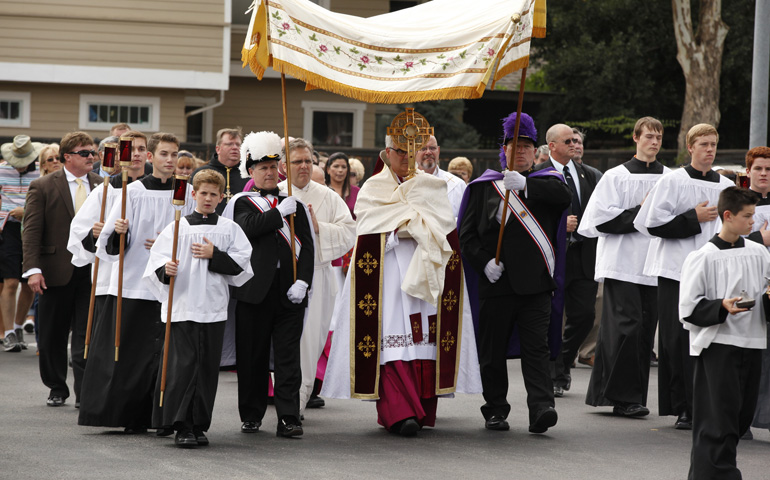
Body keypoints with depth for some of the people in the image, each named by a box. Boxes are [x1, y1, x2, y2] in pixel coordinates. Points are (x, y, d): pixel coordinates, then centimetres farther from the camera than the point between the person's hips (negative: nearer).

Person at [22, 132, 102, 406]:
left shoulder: (103, 186, 7)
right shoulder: (43, 187, -1)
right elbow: (31, 231, -4)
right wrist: (33, 269, -14)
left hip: (92, 271, 1)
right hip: (56, 271, -1)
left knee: (87, 335, -3)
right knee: (52, 337, 9)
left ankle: (84, 393, 1)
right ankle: (56, 389, 24)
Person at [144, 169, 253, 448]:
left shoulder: (229, 229, 9)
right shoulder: (178, 227, 6)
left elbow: (241, 263, 2)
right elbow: (157, 261, 0)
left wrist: (214, 255, -9)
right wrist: (166, 270, -21)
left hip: (213, 307, 2)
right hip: (182, 306, -2)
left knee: (207, 367, 4)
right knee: (183, 364, -9)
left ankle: (199, 425, 12)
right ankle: (182, 426, -6)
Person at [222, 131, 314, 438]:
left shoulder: (296, 207, 14)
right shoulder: (244, 203, 9)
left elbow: (307, 248, 6)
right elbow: (246, 227, -14)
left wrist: (302, 281, -8)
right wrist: (280, 213, -11)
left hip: (289, 292, 1)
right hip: (255, 291, -1)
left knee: (288, 355, -3)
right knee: (252, 356, 5)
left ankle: (288, 418, -3)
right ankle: (251, 416, 17)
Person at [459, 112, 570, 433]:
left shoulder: (546, 182, 11)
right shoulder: (484, 186, 12)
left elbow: (564, 196, -14)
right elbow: (466, 233, 9)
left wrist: (525, 184, -25)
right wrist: (484, 262, -8)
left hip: (535, 283, -1)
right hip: (496, 282, 1)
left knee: (536, 348, -10)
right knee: (493, 351, 6)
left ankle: (541, 408, -17)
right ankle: (495, 411, 18)